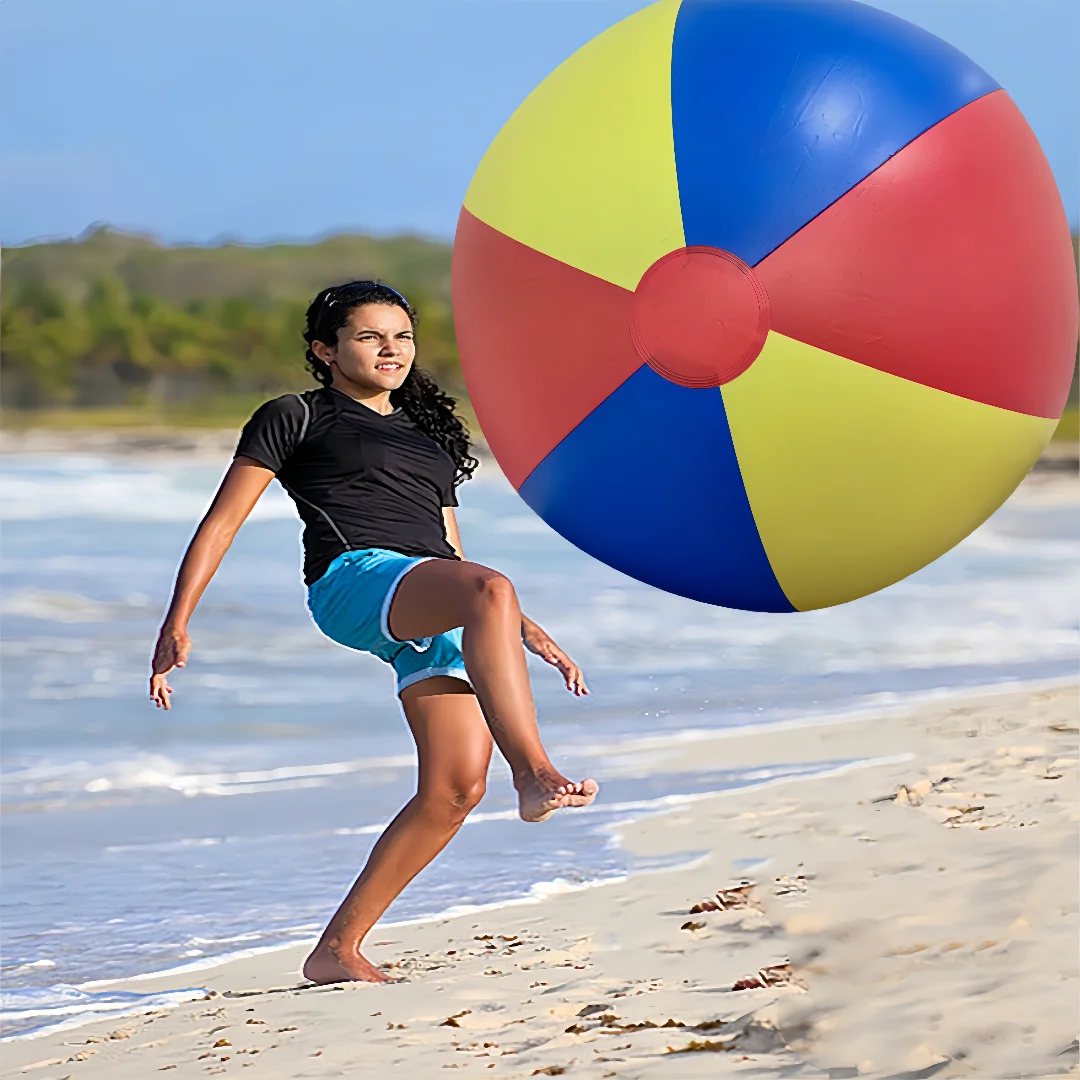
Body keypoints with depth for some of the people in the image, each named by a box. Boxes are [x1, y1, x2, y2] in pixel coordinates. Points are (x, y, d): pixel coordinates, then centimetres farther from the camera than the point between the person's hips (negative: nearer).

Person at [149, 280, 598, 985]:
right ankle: (536, 775, -50)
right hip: (354, 580, -7)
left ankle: (338, 950, 0)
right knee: (491, 590, -37)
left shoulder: (429, 438, 33)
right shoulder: (297, 418, 15)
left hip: (434, 617, 7)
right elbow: (222, 522, 10)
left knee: (457, 786, -9)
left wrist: (527, 632, 24)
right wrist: (176, 627, 1)